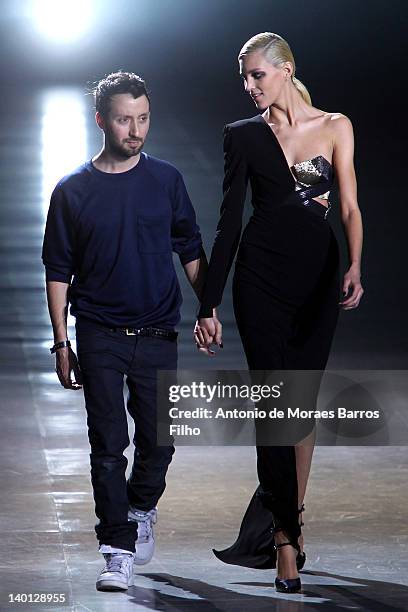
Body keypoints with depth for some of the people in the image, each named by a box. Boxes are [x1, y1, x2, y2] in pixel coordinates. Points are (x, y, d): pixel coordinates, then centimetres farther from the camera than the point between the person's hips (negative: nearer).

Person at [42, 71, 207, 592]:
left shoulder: (166, 179, 4)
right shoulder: (73, 191, 0)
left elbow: (191, 251, 12)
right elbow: (58, 272, 4)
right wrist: (61, 343, 0)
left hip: (157, 334, 1)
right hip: (99, 335, -1)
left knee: (158, 440, 5)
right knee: (108, 445, -4)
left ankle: (140, 510, 33)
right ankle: (119, 550, 0)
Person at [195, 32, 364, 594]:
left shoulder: (335, 127, 4)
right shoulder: (243, 135, 5)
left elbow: (350, 206, -3)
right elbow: (230, 220, 4)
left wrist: (355, 267, -22)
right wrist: (208, 305, 0)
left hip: (318, 277, 1)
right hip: (261, 276, -1)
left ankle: (280, 523, 16)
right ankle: (287, 537, -8)